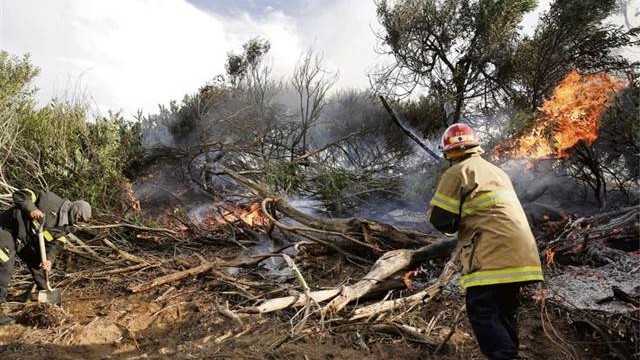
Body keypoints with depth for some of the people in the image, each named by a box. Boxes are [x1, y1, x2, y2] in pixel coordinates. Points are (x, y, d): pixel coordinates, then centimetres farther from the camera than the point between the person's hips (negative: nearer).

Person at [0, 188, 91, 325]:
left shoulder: (65, 228, -1)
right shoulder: (50, 199, -21)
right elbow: (19, 195, -18)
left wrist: (49, 259, -28)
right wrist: (31, 209, -34)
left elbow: (55, 244, -9)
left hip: (26, 241, 8)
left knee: (37, 263, 15)